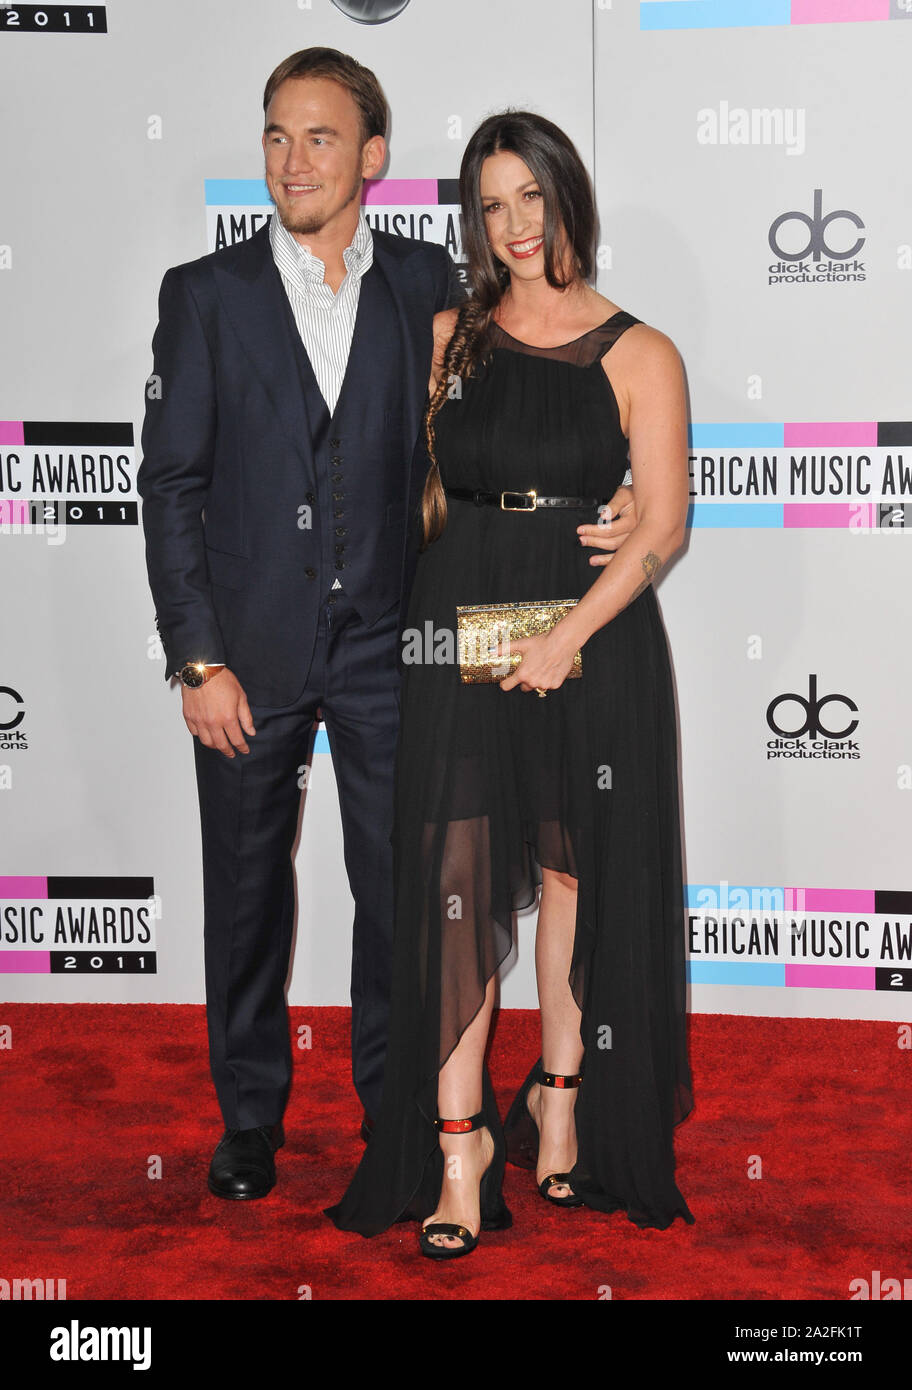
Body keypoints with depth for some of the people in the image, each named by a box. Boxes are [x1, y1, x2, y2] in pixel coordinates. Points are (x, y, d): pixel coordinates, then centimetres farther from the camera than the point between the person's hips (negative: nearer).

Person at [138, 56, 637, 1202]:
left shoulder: (427, 282, 3)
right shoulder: (203, 294, 0)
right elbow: (170, 485, -2)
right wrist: (198, 659, -8)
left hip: (383, 645, 1)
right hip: (250, 646, 0)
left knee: (399, 891, 8)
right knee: (246, 892, 12)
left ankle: (394, 1108, 27)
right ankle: (249, 1116, 30)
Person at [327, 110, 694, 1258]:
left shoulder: (636, 355, 2)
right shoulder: (448, 339, 11)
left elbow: (664, 523, -5)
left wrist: (571, 632, -16)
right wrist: (426, 596, 2)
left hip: (594, 634, -1)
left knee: (577, 868, 6)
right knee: (455, 875, -5)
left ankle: (563, 1096, 24)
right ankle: (458, 1140, 1)